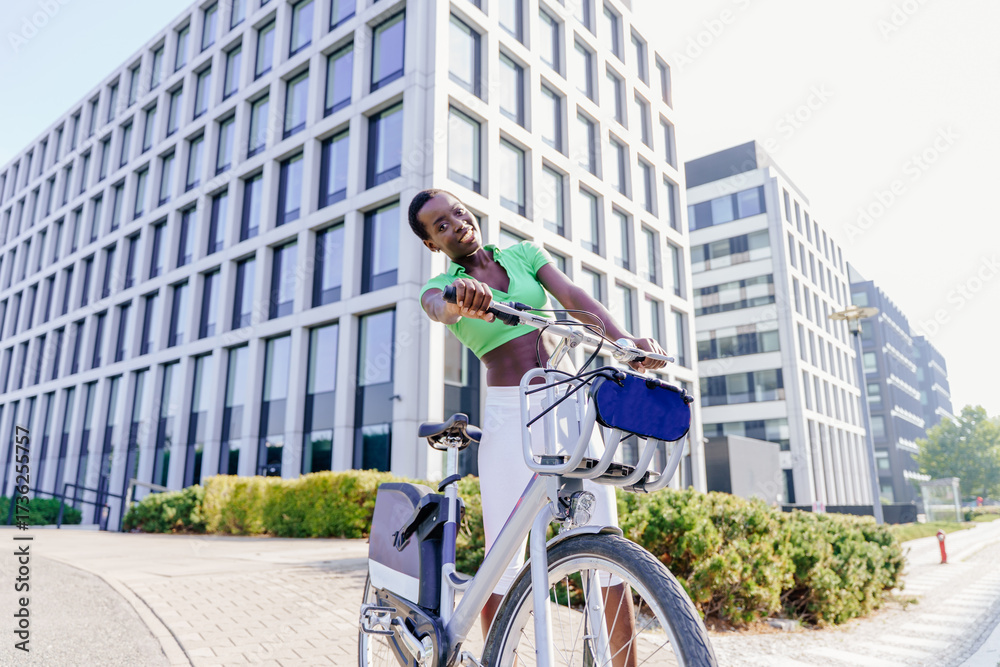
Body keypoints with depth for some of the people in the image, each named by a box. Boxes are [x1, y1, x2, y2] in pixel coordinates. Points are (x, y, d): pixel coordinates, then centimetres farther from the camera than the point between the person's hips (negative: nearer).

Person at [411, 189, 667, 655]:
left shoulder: (523, 254, 13)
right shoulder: (440, 285, 6)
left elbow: (575, 298, -3)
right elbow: (438, 309, -20)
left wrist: (624, 338, -22)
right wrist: (461, 298, -45)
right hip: (508, 413, -1)